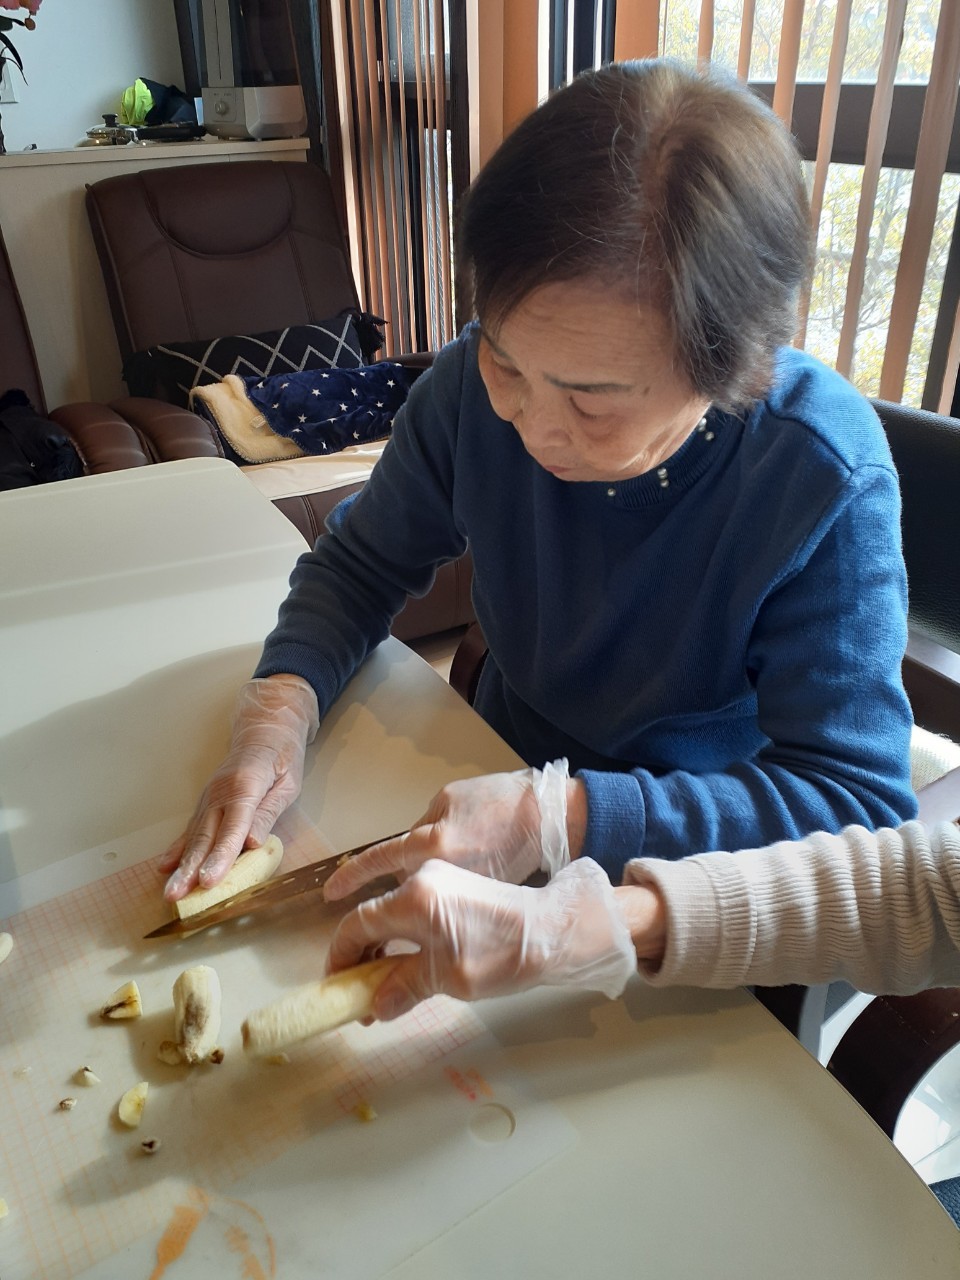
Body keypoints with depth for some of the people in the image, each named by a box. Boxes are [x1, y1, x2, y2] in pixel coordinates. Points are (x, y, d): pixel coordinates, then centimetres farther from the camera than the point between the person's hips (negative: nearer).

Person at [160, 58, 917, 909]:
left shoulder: (827, 486, -25)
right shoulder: (473, 388, -14)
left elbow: (861, 801, -24)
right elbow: (360, 563, -1)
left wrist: (566, 819, -32)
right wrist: (282, 705, -20)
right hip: (495, 784, 3)